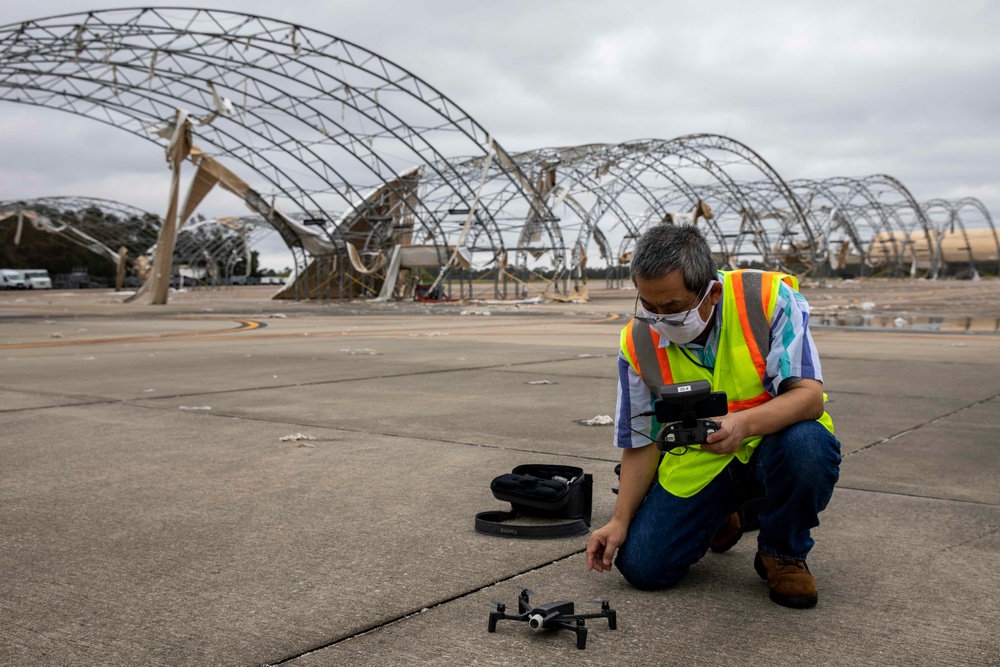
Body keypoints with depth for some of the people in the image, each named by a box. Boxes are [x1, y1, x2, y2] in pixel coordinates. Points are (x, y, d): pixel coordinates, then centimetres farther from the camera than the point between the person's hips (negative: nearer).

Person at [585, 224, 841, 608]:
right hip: (696, 463, 2)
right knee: (642, 566, -11)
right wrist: (620, 521, -8)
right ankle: (720, 517, 24)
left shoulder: (767, 298, -21)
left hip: (771, 440, -2)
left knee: (805, 445, -38)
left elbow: (809, 395, -26)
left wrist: (744, 424, -44)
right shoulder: (638, 342, -12)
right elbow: (640, 442, -2)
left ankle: (783, 554, -4)